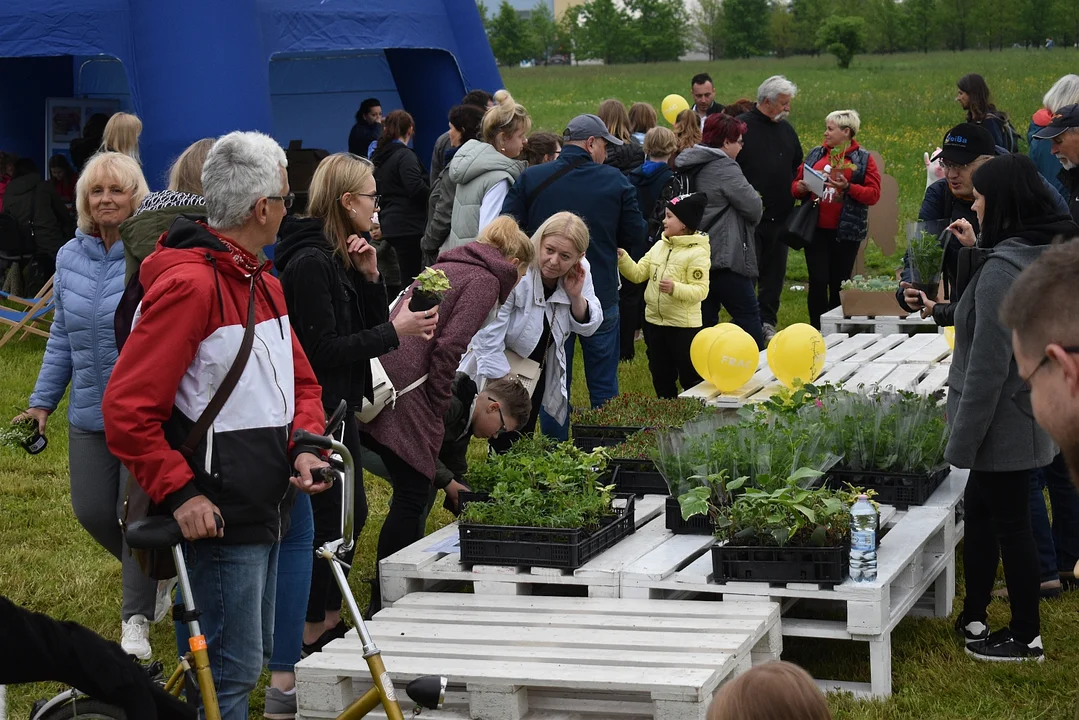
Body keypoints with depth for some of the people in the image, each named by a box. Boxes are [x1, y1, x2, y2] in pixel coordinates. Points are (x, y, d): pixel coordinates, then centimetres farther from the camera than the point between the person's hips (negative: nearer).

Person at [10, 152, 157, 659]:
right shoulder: (70, 257, 7)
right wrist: (43, 401, 17)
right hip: (90, 412, 6)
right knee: (92, 511, 11)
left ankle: (137, 618, 17)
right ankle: (155, 574, 38)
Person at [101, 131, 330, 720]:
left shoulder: (262, 283, 13)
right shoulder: (189, 283, -18)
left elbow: (299, 379, 19)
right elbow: (127, 407, -21)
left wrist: (306, 445, 0)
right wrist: (179, 493, -23)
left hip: (266, 509, 10)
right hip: (217, 515, -10)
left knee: (250, 657, 18)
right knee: (234, 668, -5)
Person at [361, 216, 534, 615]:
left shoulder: (446, 267, 27)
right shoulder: (486, 281, 0)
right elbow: (449, 347, -12)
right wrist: (438, 407, -3)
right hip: (406, 391, -9)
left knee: (412, 490, 17)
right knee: (412, 495, 0)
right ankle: (384, 608, 6)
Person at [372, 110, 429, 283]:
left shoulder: (378, 156, 14)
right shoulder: (405, 155, -11)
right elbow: (416, 188, -21)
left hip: (388, 226, 8)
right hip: (408, 226, -8)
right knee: (411, 276, -7)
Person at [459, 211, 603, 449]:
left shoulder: (580, 272, -12)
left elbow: (588, 327, -3)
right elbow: (489, 341, -30)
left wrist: (576, 296, -23)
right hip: (497, 370, -6)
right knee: (505, 447, -9)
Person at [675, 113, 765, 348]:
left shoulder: (693, 167, 12)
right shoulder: (724, 168, -15)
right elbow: (754, 207, -15)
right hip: (724, 256, -8)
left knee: (705, 317, 11)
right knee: (748, 314, -1)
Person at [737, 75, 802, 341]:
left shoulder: (786, 130, 15)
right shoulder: (741, 127, -6)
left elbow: (797, 168, 24)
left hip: (779, 217, 6)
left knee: (774, 272, 10)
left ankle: (767, 322, 19)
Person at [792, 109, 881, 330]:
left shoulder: (863, 160, 2)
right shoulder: (815, 154, 12)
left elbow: (873, 194, -6)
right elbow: (795, 184, 15)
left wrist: (848, 188, -19)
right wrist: (800, 188, -8)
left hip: (846, 231, -2)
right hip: (816, 229, 2)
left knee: (839, 284, 6)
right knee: (818, 281, -6)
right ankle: (817, 329, 1)